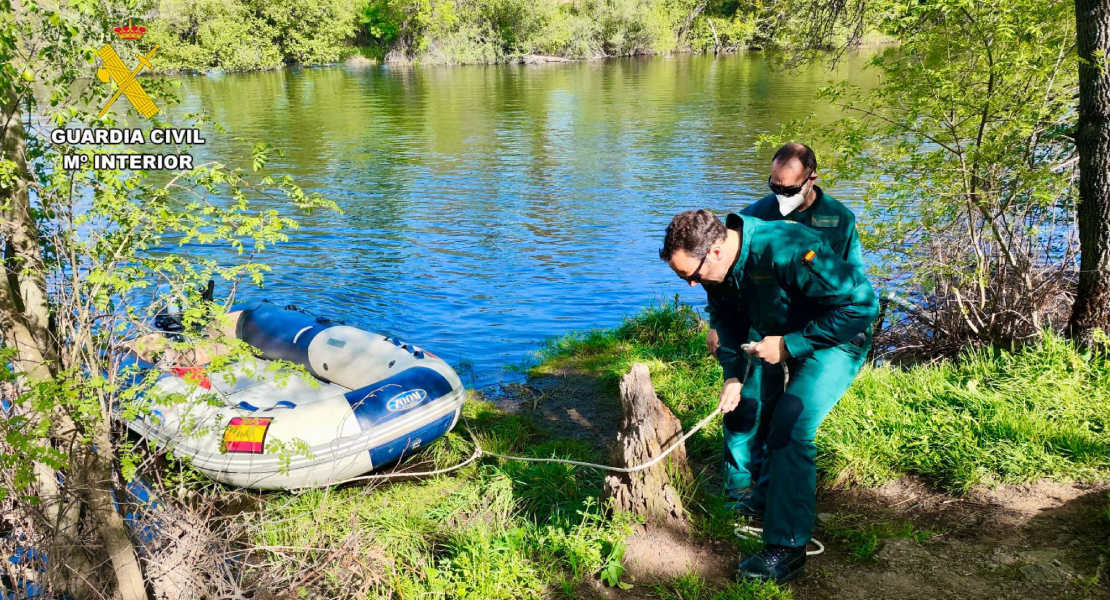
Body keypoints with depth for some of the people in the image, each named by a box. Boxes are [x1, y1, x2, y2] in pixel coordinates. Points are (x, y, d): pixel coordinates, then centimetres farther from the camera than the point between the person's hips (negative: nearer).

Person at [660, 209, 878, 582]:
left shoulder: (786, 250, -37)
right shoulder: (715, 267, -12)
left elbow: (862, 303, -33)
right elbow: (728, 321, 7)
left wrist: (789, 344, -31)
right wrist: (733, 376, -6)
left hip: (833, 342, -8)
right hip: (777, 343, 8)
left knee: (790, 429, -21)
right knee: (742, 410, 10)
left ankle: (786, 550, -13)